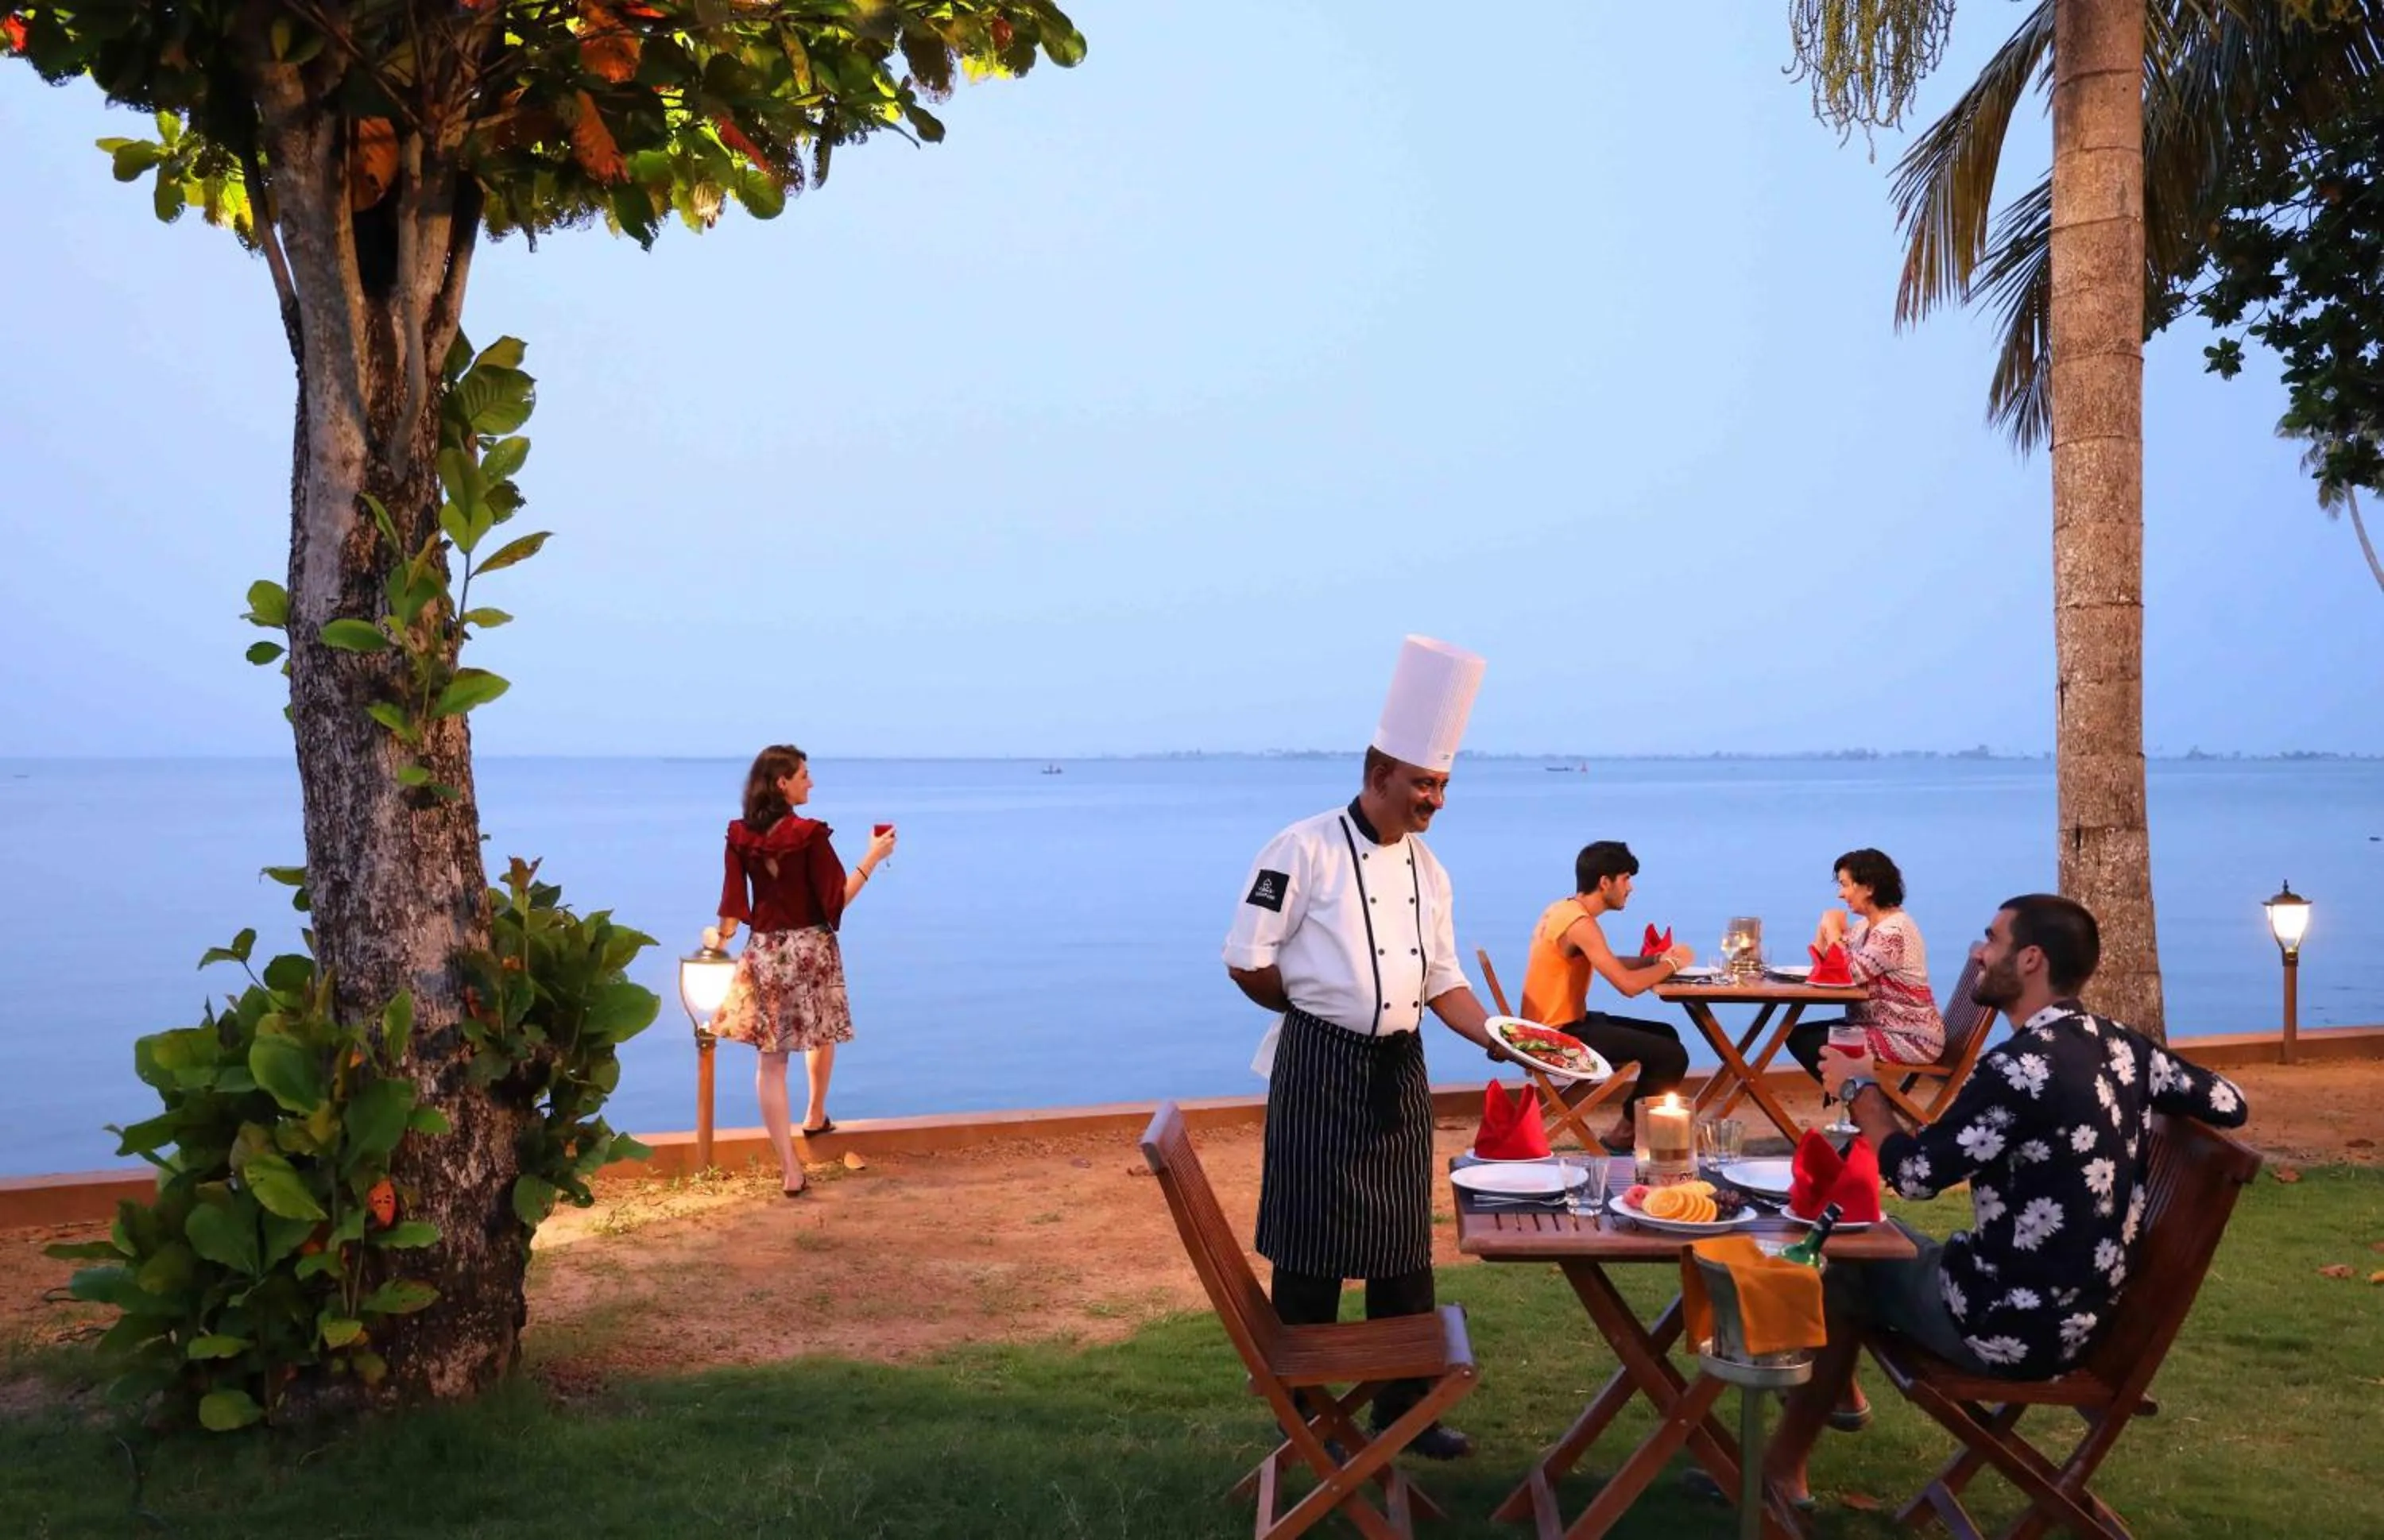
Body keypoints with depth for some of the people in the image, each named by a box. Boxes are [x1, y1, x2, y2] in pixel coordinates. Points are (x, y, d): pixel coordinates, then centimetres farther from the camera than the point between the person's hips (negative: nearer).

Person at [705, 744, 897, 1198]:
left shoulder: (740, 836, -1)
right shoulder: (809, 834, -13)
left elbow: (733, 901, 3)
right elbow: (836, 900, -13)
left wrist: (720, 936, 20)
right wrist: (872, 859, -7)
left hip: (764, 952, 3)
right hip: (811, 948, -3)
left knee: (771, 1058, 4)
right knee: (821, 1034, 26)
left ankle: (789, 1168, 0)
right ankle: (815, 1116, 46)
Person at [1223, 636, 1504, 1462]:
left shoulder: (1426, 867, 9)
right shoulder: (1306, 849, -13)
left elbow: (1441, 978, 12)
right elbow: (1248, 961, -12)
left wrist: (1495, 1037, -3)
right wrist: (1325, 1016, -2)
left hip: (1400, 1070, 7)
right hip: (1321, 1068, -6)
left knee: (1404, 1245, 12)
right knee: (1311, 1244, 1)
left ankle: (1404, 1404, 25)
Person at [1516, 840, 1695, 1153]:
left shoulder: (1563, 910, 10)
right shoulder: (1580, 923, -22)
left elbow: (1611, 965, 19)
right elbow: (1628, 984, -27)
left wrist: (1657, 959, 4)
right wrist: (1671, 964, -9)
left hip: (1559, 1024, 10)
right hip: (1561, 1034, -10)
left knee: (1665, 1035, 20)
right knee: (1672, 1055, -12)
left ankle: (1637, 1124, 26)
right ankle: (1623, 1135, 4)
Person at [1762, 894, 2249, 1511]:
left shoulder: (2022, 1066, -25)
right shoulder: (2124, 1046, 0)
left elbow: (1915, 1172, -19)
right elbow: (2229, 1103, 14)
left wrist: (1860, 1088, -3)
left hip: (2012, 1326, -8)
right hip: (2084, 1315, 8)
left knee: (1843, 1261, 13)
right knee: (1881, 1235, 23)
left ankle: (1783, 1467, 26)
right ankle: (1838, 1391, 42)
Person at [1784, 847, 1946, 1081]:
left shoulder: (1894, 930, -21)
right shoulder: (1867, 924, 9)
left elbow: (1850, 973, -26)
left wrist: (1832, 927, -14)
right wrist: (1827, 927, -4)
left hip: (1909, 1039, -10)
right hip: (1879, 1026, 10)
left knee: (1808, 1044, -14)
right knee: (1798, 1035, 4)